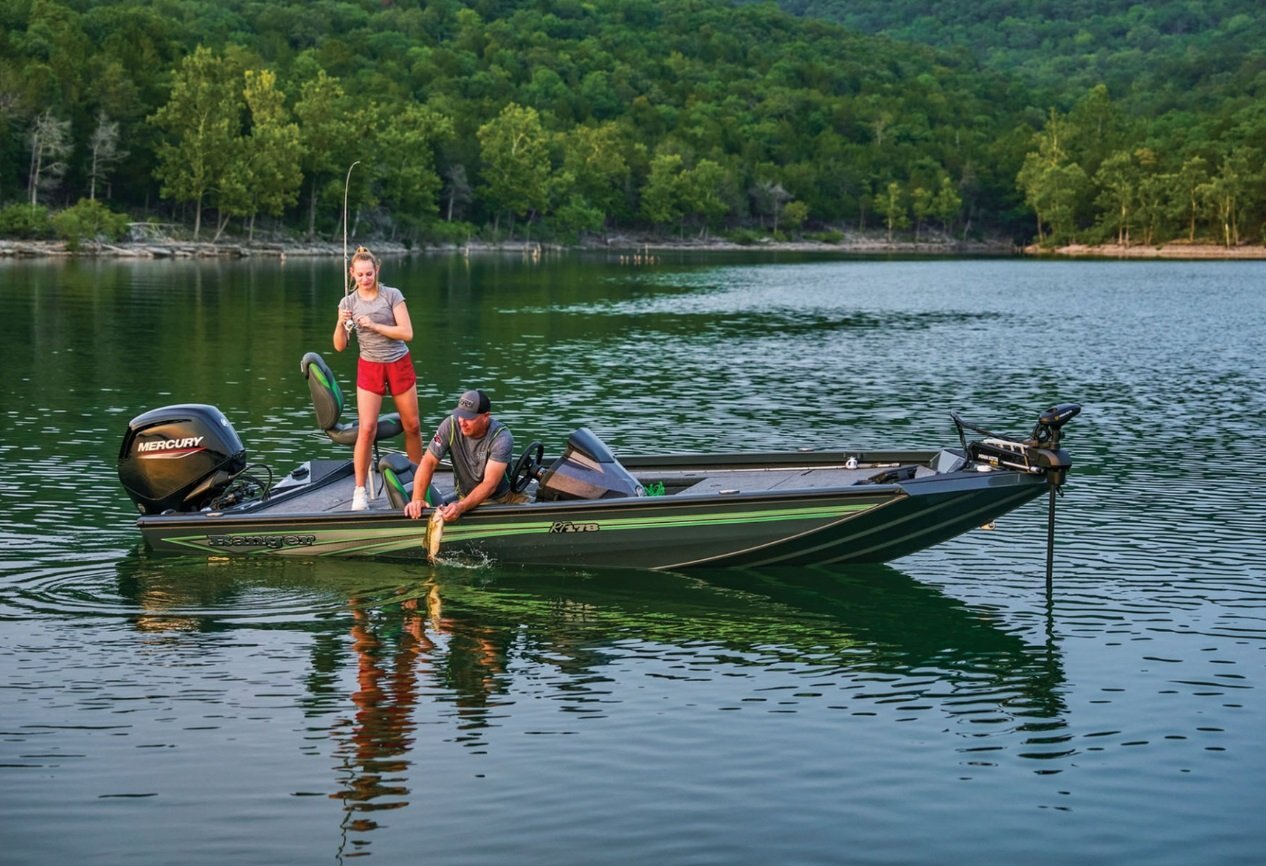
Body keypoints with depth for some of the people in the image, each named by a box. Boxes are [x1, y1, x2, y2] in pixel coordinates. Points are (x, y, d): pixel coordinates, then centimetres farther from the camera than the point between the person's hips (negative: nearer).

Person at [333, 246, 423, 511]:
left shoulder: (392, 295, -6)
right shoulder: (348, 302, -1)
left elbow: (407, 333, -14)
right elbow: (339, 346, -2)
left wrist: (374, 325, -20)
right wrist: (341, 324, -20)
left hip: (399, 364, 0)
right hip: (369, 367, 0)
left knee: (412, 426, 7)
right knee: (366, 429, -11)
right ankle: (359, 491, -5)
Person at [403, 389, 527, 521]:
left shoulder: (502, 437, -22)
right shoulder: (450, 426, -15)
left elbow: (490, 484, -29)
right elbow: (428, 463, -13)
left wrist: (461, 507, -43)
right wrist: (417, 499, -28)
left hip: (507, 495, 0)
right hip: (469, 497, 0)